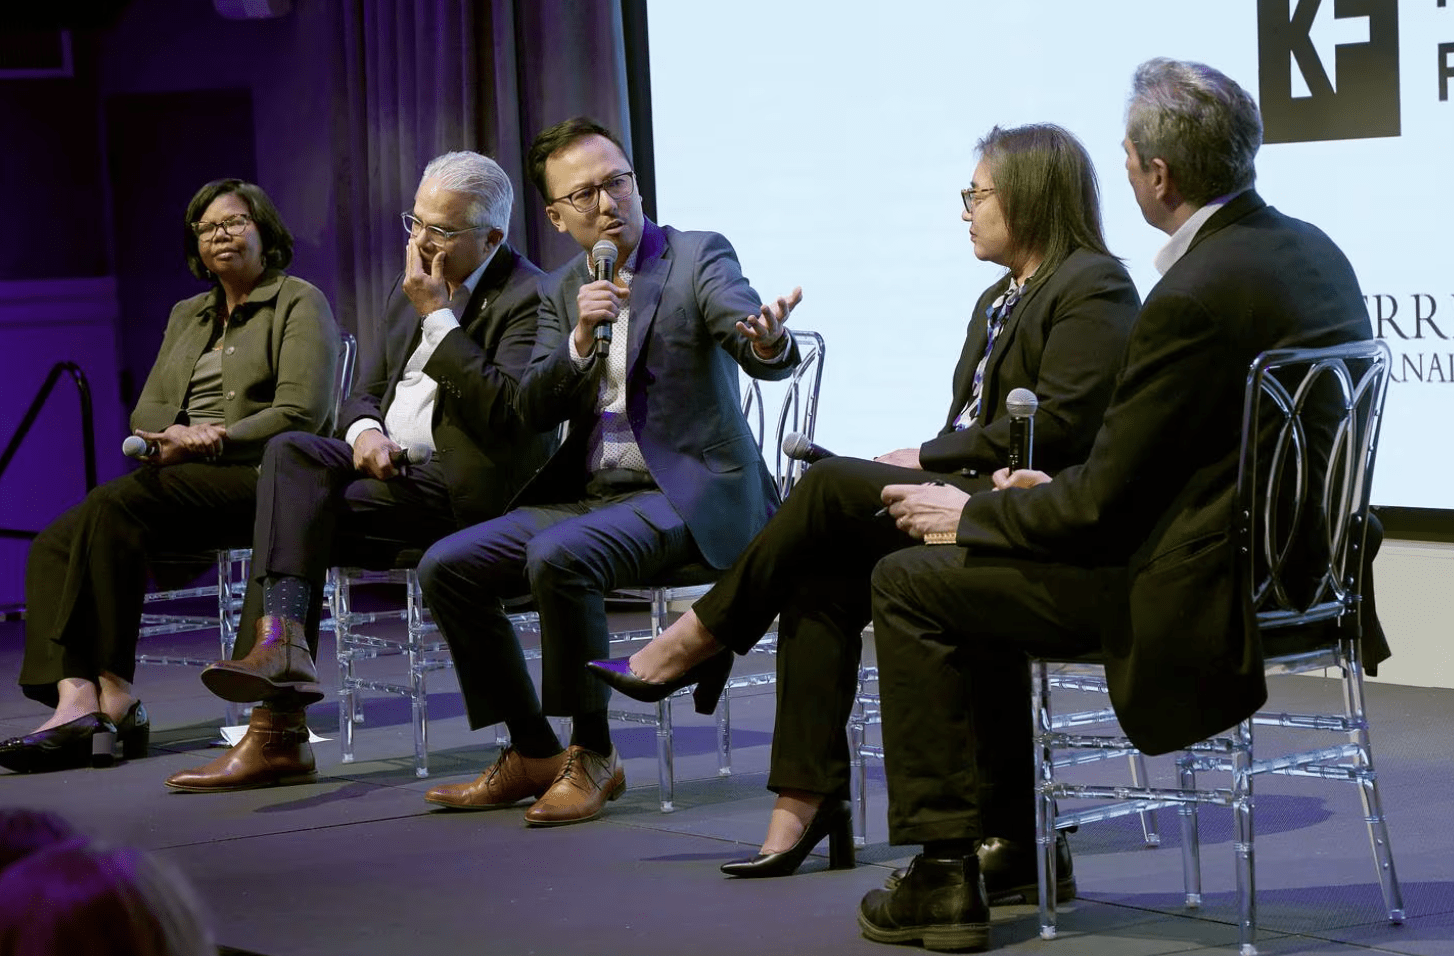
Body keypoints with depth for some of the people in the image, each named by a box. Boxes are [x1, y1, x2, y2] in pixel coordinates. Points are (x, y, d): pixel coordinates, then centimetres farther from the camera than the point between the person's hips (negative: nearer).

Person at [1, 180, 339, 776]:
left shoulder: (300, 303, 7)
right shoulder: (186, 316, 28)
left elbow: (300, 414, -7)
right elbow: (147, 412, 17)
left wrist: (211, 441, -15)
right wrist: (174, 438, -8)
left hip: (256, 478, -7)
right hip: (183, 480, 7)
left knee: (112, 504, -32)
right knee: (55, 542, -20)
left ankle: (114, 692, -30)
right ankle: (75, 702, -38)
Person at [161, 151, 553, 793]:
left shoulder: (528, 299, -8)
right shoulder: (409, 291, 17)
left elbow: (506, 411, -22)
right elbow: (363, 392, 20)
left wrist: (437, 315, -20)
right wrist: (364, 430, -5)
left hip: (462, 487, -8)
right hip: (392, 466, 8)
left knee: (297, 515, -21)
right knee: (290, 451, -20)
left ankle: (278, 732, -22)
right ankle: (281, 642, -32)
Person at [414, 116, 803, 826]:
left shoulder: (699, 257, -3)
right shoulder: (559, 292, 13)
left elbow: (758, 353, -20)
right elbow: (533, 410, 2)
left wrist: (769, 342, -46)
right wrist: (582, 339, -16)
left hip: (685, 494, -7)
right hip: (589, 493, 7)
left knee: (557, 557, -32)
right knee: (446, 567, -6)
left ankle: (592, 756, -17)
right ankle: (533, 753, 4)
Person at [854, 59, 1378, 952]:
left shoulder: (1192, 298, -24)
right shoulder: (1313, 251, 5)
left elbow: (1103, 508, -17)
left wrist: (971, 514, -1)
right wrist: (1061, 488, 14)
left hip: (1205, 597, -10)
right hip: (1281, 567, 10)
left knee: (911, 582, 1)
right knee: (979, 559, 25)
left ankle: (946, 873, 5)